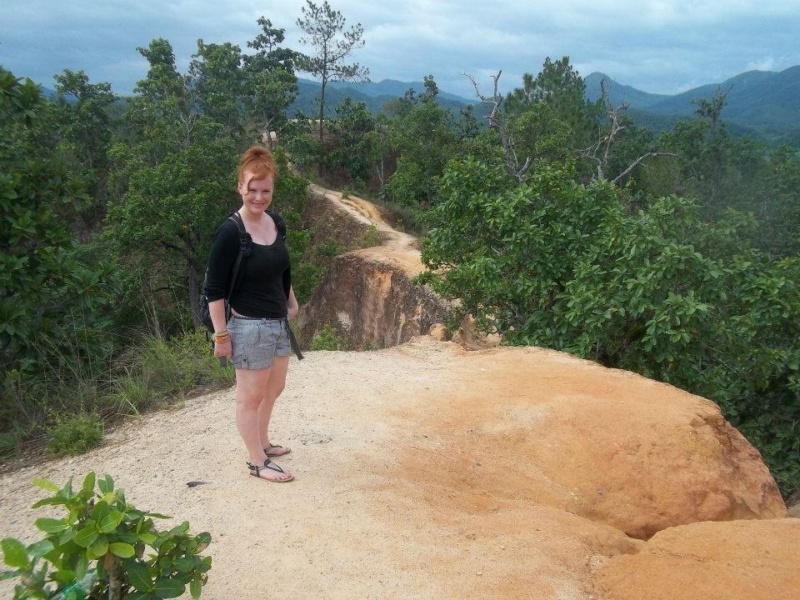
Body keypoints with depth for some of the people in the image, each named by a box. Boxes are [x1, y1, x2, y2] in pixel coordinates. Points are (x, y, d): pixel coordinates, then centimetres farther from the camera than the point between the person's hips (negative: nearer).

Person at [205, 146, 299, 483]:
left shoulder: (275, 223, 3)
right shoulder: (230, 232, -18)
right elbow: (214, 288, -17)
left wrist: (292, 303, 24)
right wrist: (221, 334, -17)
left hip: (279, 323, 8)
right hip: (250, 327, -8)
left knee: (274, 389, 22)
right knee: (250, 397, 6)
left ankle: (263, 443, 43)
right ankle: (257, 462, 22)